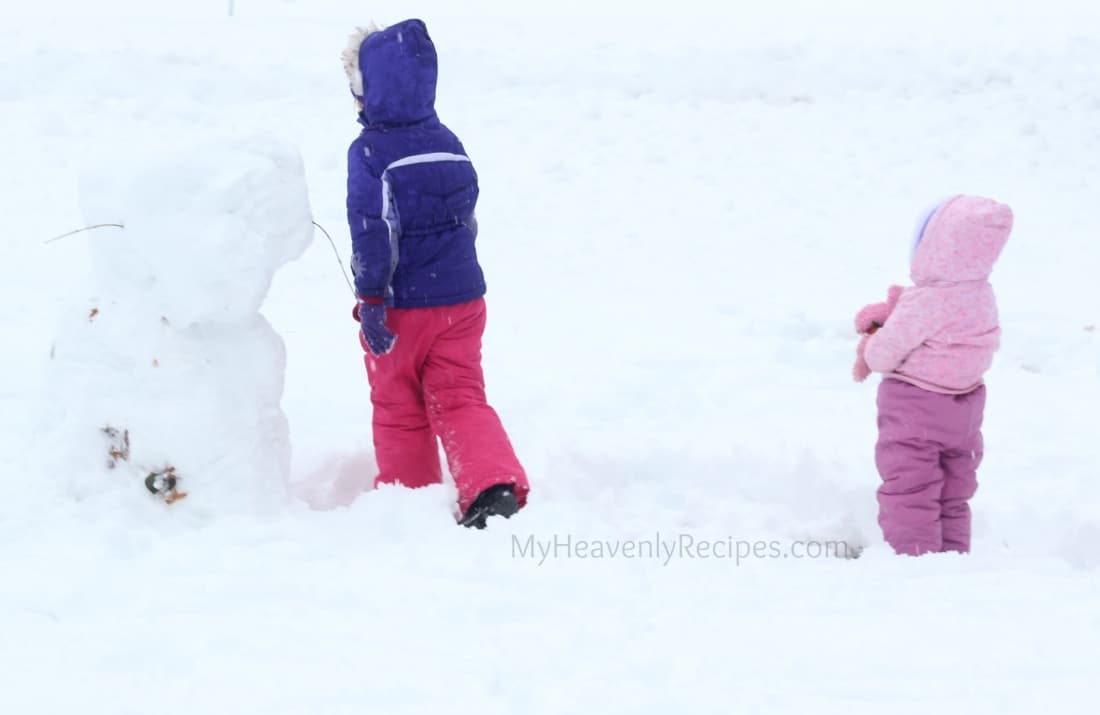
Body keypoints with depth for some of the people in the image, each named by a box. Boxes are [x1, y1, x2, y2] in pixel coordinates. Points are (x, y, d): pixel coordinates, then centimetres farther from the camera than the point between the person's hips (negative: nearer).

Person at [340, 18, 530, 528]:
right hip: (461, 297, 5)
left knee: (398, 409, 12)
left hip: (402, 306, -5)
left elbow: (372, 232, -19)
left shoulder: (369, 152, -15)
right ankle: (495, 485, -13)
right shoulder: (448, 143, 5)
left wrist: (371, 300, -16)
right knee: (461, 399, 7)